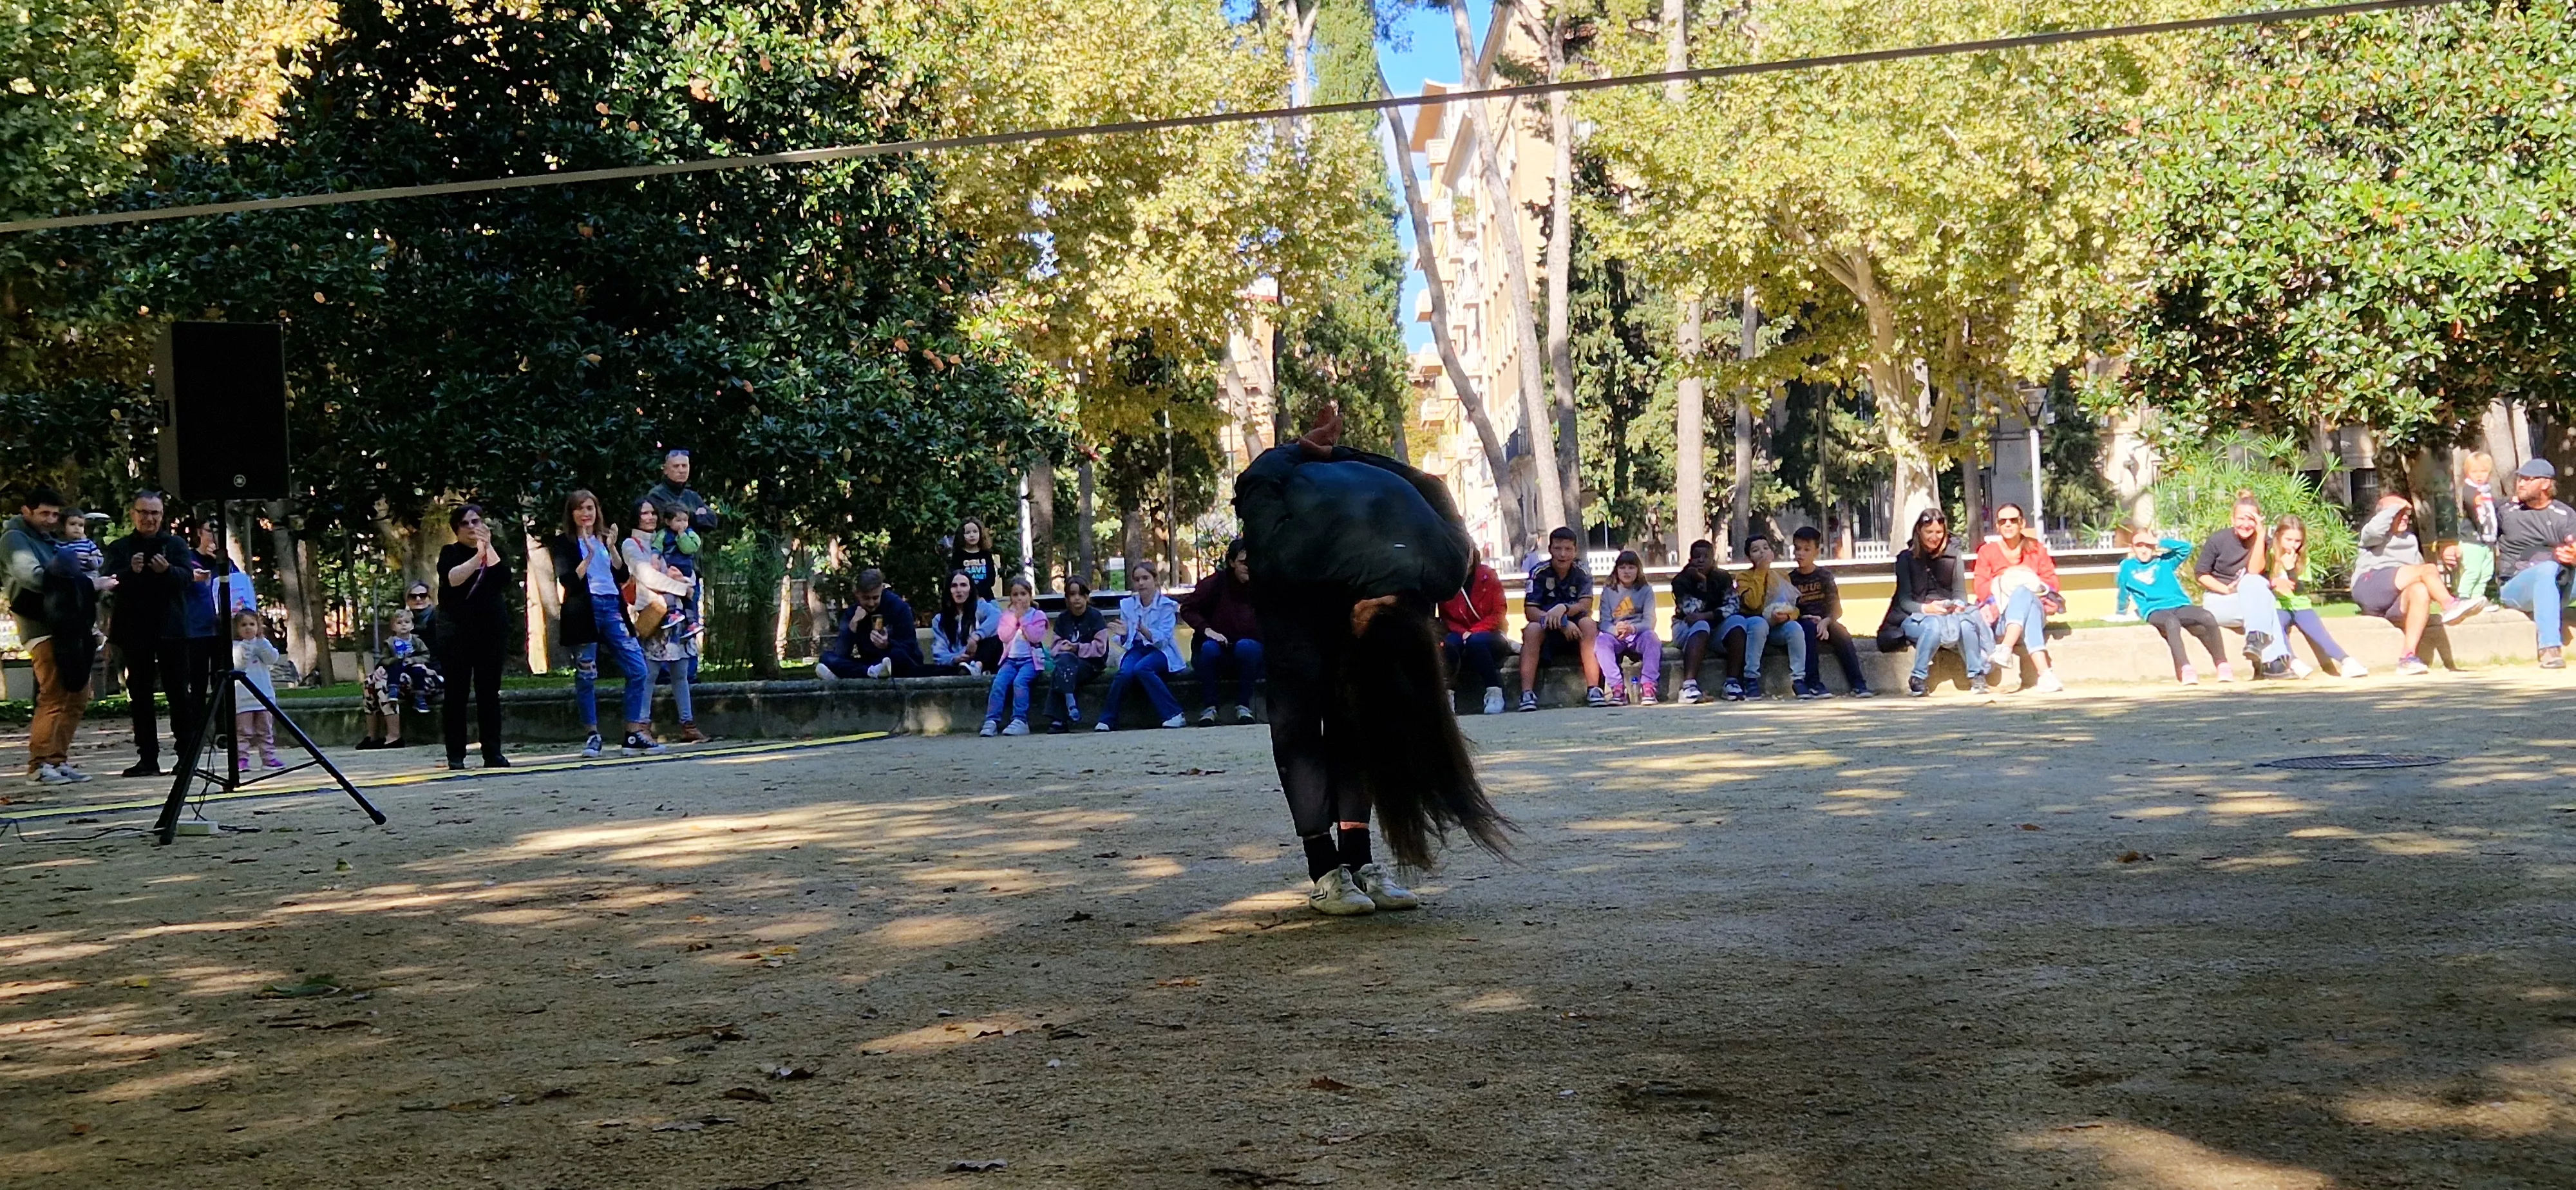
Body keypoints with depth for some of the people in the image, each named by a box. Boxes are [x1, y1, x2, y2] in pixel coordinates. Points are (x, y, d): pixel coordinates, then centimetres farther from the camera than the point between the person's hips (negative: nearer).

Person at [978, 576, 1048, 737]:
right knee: (999, 683, -23)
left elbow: (1036, 637, -10)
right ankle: (992, 722, -27)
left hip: (1031, 659, -3)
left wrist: (1023, 618, -8)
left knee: (1020, 681, -31)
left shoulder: (1038, 615, 5)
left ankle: (1020, 721, -33)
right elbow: (1003, 636, 0)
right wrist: (1014, 618, -6)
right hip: (1011, 659, 3)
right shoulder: (1007, 615, 15)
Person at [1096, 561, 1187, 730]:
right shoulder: (1127, 605, 10)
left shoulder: (1166, 606, -1)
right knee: (1125, 672, -30)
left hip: (1160, 651, -3)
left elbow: (1163, 639, -12)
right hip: (1136, 649, 3)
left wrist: (1144, 631, -30)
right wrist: (1123, 635, -15)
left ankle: (1174, 715, -32)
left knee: (1141, 668, -35)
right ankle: (1107, 720, -22)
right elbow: (1125, 642, 9)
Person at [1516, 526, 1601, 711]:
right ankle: (1527, 694, -38)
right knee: (1532, 629, -31)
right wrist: (1562, 624, -31)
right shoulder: (1539, 573, -7)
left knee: (1588, 624, -30)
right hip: (1547, 635, -1)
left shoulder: (1583, 575, -2)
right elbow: (1530, 612, -17)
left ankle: (1593, 689, -34)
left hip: (1575, 634, 1)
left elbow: (1586, 606, -18)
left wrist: (1563, 609, -39)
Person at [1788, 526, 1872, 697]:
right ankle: (1813, 685, -40)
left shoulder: (1825, 576, 7)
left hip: (1825, 624, 1)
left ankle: (1858, 685, -32)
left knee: (1841, 632, -28)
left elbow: (1836, 609, 0)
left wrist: (1825, 621, -19)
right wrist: (1806, 618, -18)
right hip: (1801, 624, -1)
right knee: (1809, 627, -34)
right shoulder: (1791, 579, 5)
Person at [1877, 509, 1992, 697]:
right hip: (1914, 618, -2)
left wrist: (1959, 605, -17)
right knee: (1933, 625, -39)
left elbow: (1960, 593, 7)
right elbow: (1905, 600, -3)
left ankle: (1977, 677, -24)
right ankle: (1918, 680, -27)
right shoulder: (1907, 558, 4)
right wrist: (1925, 608, -23)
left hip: (1949, 615, 2)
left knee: (1966, 623, -34)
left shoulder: (1953, 557, 11)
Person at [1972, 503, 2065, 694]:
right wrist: (2002, 584, -14)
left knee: (2023, 594, -37)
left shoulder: (2036, 548, 15)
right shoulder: (1987, 551, 12)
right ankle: (2045, 675, -56)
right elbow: (1979, 586, 1)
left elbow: (2052, 582, 8)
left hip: (2034, 606, 1)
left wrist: (2034, 584, -11)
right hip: (2000, 617, -1)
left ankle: (2005, 650, -57)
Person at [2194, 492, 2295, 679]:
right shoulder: (2218, 540, -7)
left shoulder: (2261, 542, 0)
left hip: (2249, 600, 3)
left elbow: (2254, 571, -17)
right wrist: (2226, 590, -16)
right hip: (2218, 602, -3)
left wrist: (2260, 535, -19)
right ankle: (2273, 659, -40)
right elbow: (2200, 574, -3)